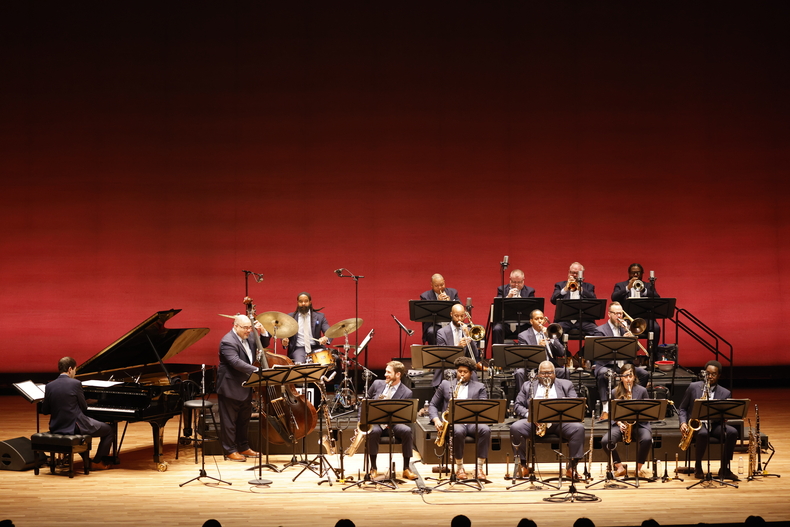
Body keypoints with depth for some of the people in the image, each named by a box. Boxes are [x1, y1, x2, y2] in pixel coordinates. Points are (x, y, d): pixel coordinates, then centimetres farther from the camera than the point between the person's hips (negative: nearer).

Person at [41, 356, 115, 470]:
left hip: (56, 428, 6)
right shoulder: (75, 384, -14)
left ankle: (87, 461, 38)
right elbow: (84, 408, -7)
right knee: (109, 431, 14)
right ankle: (97, 462, 16)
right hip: (75, 427, -6)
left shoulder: (50, 386, 0)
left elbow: (45, 411, 5)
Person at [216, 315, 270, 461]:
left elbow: (264, 345, 18)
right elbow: (236, 362, -34)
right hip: (230, 387, -9)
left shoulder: (249, 337, 5)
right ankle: (230, 451, 10)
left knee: (244, 418, 18)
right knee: (229, 420, 2)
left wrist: (263, 332, -3)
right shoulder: (228, 342, -22)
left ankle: (244, 447, 31)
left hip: (245, 386, 9)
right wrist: (256, 370, -41)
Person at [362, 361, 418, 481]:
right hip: (374, 421, 0)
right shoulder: (377, 384, 8)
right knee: (374, 431, -36)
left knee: (407, 431, -32)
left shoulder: (406, 393, -1)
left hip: (393, 423, 0)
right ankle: (373, 468, -22)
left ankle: (406, 469, -20)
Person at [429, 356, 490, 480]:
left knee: (485, 430, -34)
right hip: (453, 421, -1)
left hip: (472, 421, 1)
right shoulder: (445, 384, 18)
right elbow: (432, 405, 17)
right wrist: (436, 420, -4)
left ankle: (479, 468, -28)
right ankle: (459, 468, -20)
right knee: (458, 431, -38)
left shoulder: (479, 387, 17)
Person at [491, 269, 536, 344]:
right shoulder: (502, 289, 10)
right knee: (497, 329, -32)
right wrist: (508, 297, -20)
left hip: (522, 324, 0)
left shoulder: (530, 291, 11)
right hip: (505, 323, 0)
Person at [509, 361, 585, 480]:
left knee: (578, 428, -29)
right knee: (515, 428, -29)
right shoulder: (528, 386, 20)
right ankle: (522, 465, -16)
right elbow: (517, 405, 13)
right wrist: (528, 413, -9)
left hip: (559, 420, 0)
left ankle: (572, 466, -23)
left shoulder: (566, 385, 19)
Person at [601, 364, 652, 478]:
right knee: (605, 441, -27)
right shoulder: (615, 392, 5)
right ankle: (619, 467, -8)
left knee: (647, 439, -35)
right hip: (620, 424, 1)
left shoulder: (642, 391, 1)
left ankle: (639, 467, -12)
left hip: (639, 424, -1)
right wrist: (619, 423, -10)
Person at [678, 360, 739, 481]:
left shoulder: (725, 393, 6)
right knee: (703, 433, -38)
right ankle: (698, 467, -14)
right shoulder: (693, 387, 4)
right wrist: (683, 423, -10)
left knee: (733, 432, -28)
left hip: (714, 425, 2)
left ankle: (724, 469, -19)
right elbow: (682, 408, 9)